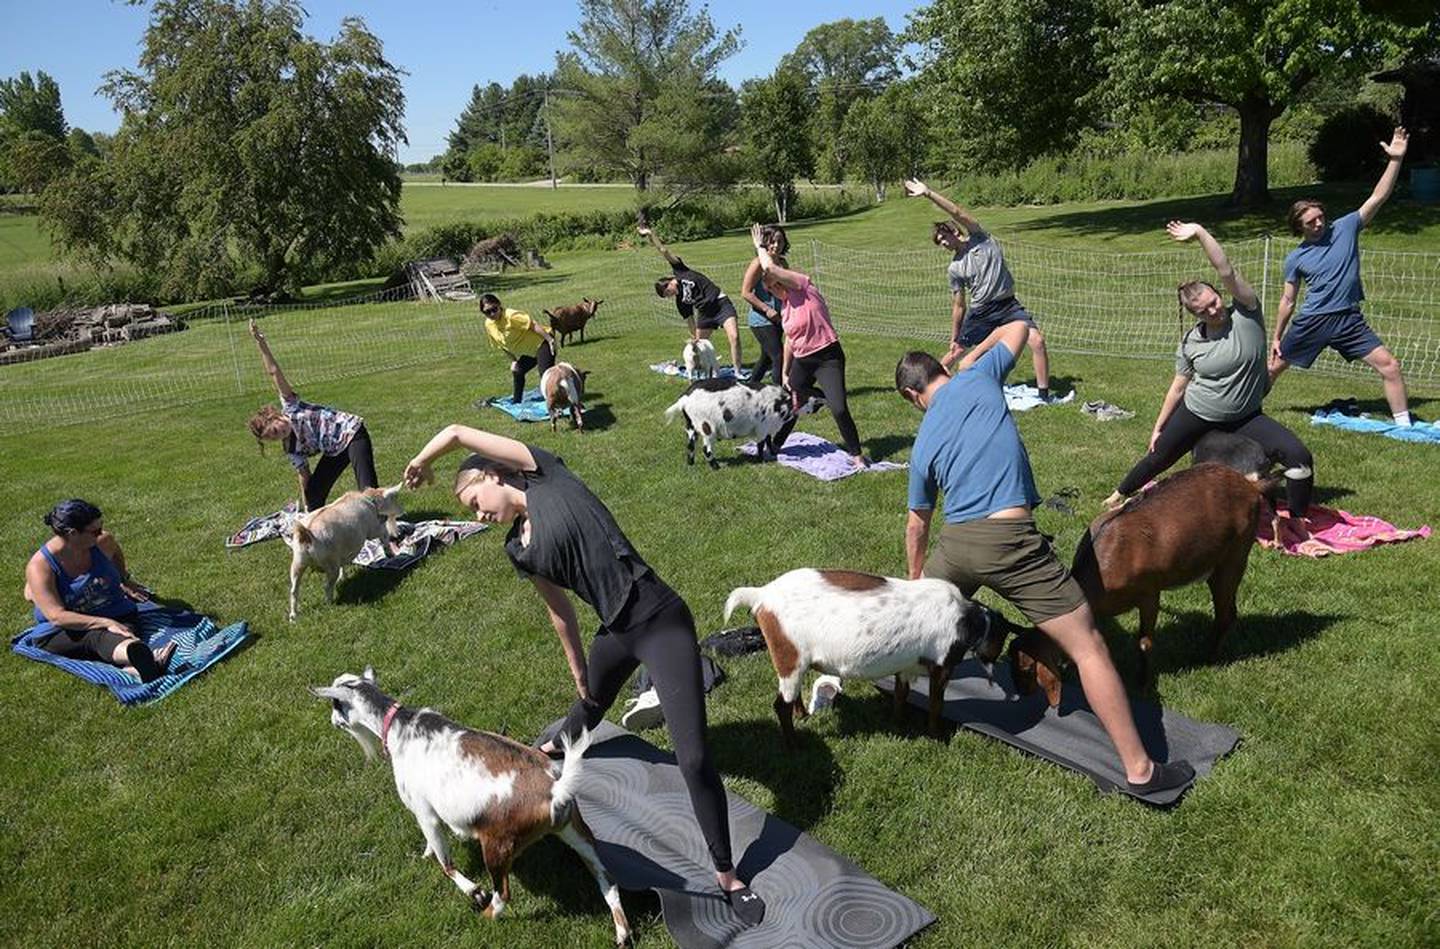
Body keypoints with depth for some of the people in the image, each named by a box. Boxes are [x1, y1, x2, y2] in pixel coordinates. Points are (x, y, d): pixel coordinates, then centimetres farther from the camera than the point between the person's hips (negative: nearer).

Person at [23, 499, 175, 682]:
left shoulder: (103, 543, -4)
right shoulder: (39, 567, -17)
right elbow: (56, 617, -23)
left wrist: (125, 580, 34)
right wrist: (106, 623, -31)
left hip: (115, 616, 4)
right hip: (62, 633, -4)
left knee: (107, 639, -34)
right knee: (96, 636, -39)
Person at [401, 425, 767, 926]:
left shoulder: (545, 476, -8)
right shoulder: (519, 548, 9)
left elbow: (457, 433, -7)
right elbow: (560, 611, 15)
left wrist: (420, 463, 10)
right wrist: (578, 673, 18)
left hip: (662, 621, -8)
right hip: (616, 631, 8)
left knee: (693, 757, -10)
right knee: (591, 703, 37)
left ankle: (728, 876, 8)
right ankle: (556, 747, 73)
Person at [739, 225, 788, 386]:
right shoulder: (759, 264, -13)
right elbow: (746, 292, -15)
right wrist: (766, 309, -19)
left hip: (776, 319, 8)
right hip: (761, 320, -8)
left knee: (767, 357, 18)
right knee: (779, 357, -13)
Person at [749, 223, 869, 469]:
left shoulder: (804, 287, -12)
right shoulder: (785, 307, 9)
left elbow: (770, 268, -22)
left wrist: (760, 246, -6)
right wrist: (785, 374, 18)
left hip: (828, 358, -7)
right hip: (802, 361, 8)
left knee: (839, 408, -16)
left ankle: (856, 454, -1)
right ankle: (774, 445, 37)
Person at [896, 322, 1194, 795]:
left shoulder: (923, 444, 16)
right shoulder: (978, 379, 7)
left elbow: (917, 525, 26)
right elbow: (1018, 327, 25)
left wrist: (916, 579, 41)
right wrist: (972, 356, 38)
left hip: (956, 544, 3)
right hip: (1011, 540, -3)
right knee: (1088, 648, 3)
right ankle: (1139, 769, 5)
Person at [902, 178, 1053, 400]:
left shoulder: (980, 239, -1)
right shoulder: (954, 269, 3)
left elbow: (958, 213, -15)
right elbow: (958, 306, 9)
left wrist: (929, 194, -19)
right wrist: (953, 337, 10)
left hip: (1007, 305, -2)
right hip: (980, 311, 2)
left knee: (1037, 340, -18)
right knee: (957, 351, 5)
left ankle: (1044, 394, -7)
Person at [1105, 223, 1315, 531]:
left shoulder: (1246, 315, -13)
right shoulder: (1190, 342, -8)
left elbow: (1227, 273, -27)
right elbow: (1178, 388, 2)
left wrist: (1201, 234, -28)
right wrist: (1158, 428, 4)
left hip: (1244, 418, -1)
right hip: (1195, 415, 1)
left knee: (1298, 456, -17)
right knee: (1158, 457, 14)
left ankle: (1299, 522, 2)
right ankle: (1120, 495, 42)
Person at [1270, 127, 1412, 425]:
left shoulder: (1345, 228, 1)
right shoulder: (1295, 258, 1)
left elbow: (1378, 197, -5)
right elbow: (1288, 301, 7)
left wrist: (1395, 159, -17)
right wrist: (1276, 337, 7)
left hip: (1349, 320, 0)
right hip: (1311, 322, 0)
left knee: (1390, 366, -8)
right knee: (1272, 369, 8)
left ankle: (1403, 424, 2)